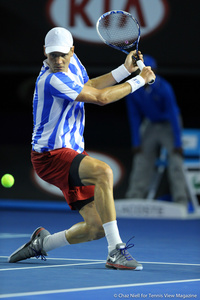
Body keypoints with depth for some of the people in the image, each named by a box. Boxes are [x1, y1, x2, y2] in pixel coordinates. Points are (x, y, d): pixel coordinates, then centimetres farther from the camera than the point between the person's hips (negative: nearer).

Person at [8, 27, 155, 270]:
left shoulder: (72, 62, 6)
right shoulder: (53, 80, -22)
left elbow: (89, 86, 27)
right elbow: (101, 97, -20)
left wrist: (125, 69, 18)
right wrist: (139, 80, -10)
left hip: (72, 154, 9)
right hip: (50, 155, -9)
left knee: (96, 228, 1)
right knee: (103, 172, -37)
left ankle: (42, 243, 26)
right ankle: (115, 251, -35)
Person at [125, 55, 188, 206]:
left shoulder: (164, 89, -26)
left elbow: (173, 115, -24)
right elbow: (134, 117, -3)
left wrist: (177, 144, -25)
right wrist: (136, 142, -6)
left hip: (169, 125, -4)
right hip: (150, 125, 4)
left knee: (175, 163, -15)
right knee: (141, 163, -2)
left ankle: (181, 201, -18)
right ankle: (134, 198, 1)